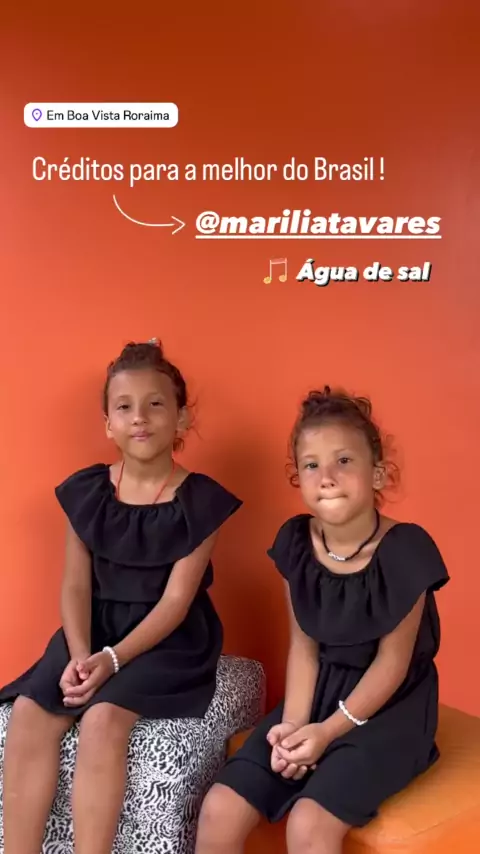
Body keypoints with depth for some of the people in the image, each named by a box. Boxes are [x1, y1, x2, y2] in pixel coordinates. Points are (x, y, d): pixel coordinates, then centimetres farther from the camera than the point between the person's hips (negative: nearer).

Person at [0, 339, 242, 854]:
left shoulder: (199, 500, -10)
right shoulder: (85, 492, 1)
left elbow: (176, 600, -13)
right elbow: (76, 585, 1)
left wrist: (112, 659, -22)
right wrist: (79, 656, -15)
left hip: (170, 638, -4)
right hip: (96, 627, 4)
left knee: (103, 716, -28)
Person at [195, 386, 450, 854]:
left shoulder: (404, 550, -20)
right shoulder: (296, 542, -6)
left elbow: (392, 662, -13)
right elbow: (303, 646, 1)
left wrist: (328, 731, -15)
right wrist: (294, 722, -10)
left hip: (389, 707, -4)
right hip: (320, 692, 5)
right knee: (220, 811, -8)